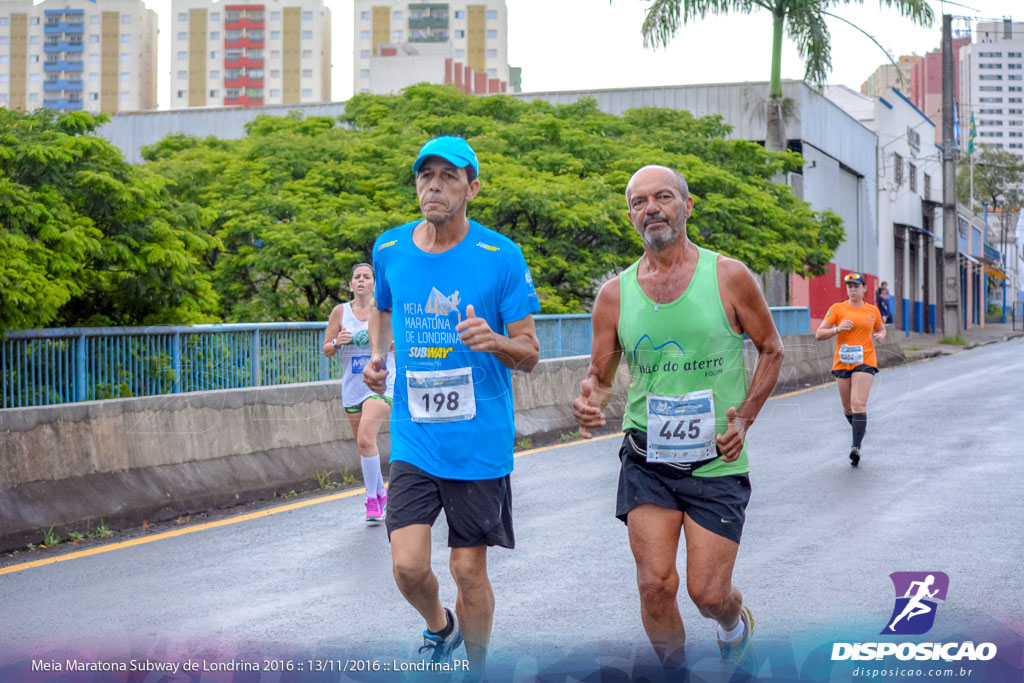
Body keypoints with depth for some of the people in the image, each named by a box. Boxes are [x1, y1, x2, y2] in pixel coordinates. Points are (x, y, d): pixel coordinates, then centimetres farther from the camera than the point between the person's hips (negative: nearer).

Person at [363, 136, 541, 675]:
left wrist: (496, 341, -25)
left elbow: (530, 354, -4)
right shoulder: (389, 250, 3)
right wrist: (377, 356, 6)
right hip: (413, 441, 2)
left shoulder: (501, 256, -7)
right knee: (408, 566, -7)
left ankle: (475, 670, 28)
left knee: (469, 569, 4)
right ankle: (438, 625, 28)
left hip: (480, 442, -2)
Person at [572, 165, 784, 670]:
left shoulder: (728, 276, -4)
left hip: (716, 462, -1)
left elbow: (771, 349, 7)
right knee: (655, 584, -7)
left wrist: (744, 416, -7)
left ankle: (735, 622, 36)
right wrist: (589, 403, -16)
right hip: (646, 460, 2)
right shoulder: (615, 293, 1)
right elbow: (600, 374, 8)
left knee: (708, 593, -1)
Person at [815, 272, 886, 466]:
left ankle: (856, 448, -23)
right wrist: (838, 329, -17)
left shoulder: (873, 310, 8)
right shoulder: (837, 309, 2)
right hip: (842, 363, 1)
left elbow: (880, 329, 26)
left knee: (859, 404, -17)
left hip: (865, 362, -1)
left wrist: (881, 336, 3)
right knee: (848, 408, 10)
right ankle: (859, 430, 41)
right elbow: (819, 334, 0)